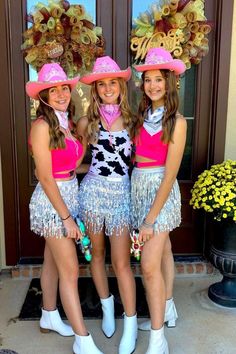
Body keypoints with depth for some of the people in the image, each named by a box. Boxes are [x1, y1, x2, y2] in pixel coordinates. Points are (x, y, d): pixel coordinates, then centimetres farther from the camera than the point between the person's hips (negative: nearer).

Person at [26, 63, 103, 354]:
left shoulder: (67, 123, 7)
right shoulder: (42, 126, -17)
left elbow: (72, 164, 6)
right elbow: (46, 178, -18)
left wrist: (90, 136, 0)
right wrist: (66, 218, -17)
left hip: (69, 195, 8)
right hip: (52, 201, -8)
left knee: (52, 262, 20)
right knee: (70, 271, -1)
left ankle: (49, 317, 38)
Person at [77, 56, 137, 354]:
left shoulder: (131, 119, 3)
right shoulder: (87, 122, 3)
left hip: (121, 193, -1)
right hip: (93, 190, 1)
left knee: (121, 262, 0)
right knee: (97, 254, 13)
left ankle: (131, 325, 14)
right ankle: (107, 308, 35)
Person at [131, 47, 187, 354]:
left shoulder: (176, 121, -12)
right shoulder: (142, 114, 6)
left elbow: (170, 174, -17)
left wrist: (151, 218, -18)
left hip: (160, 190, -6)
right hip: (138, 186, 6)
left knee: (150, 265, -8)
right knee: (162, 251, 19)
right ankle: (167, 310, 36)